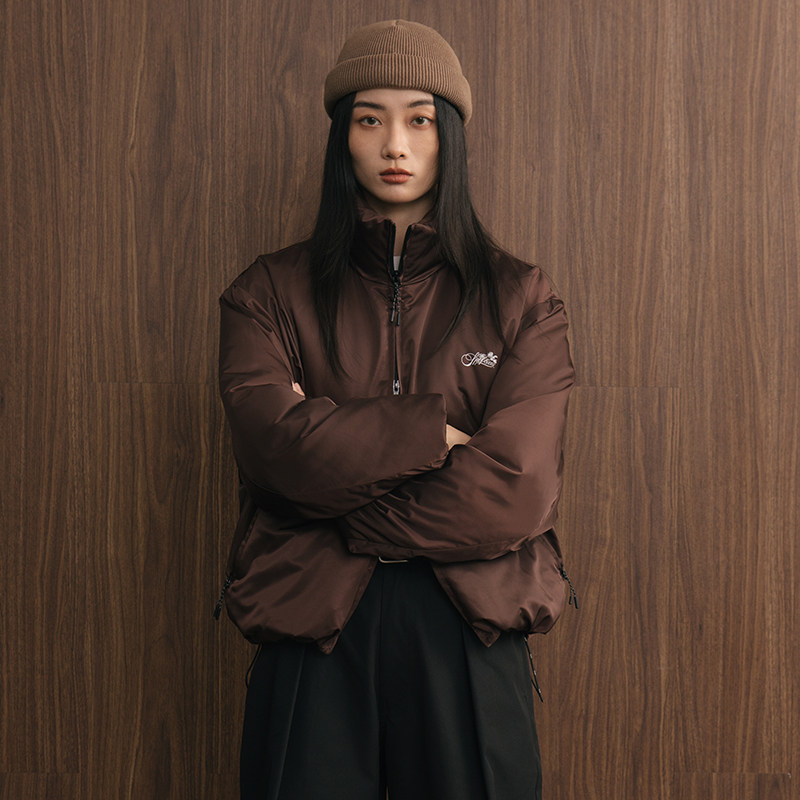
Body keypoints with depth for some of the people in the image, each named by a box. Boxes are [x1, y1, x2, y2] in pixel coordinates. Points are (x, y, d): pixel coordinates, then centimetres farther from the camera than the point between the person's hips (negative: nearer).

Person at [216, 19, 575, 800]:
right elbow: (276, 446, -13)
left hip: (468, 639, 1)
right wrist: (434, 433, -12)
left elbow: (513, 487, -11)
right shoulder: (268, 293, 4)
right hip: (311, 632, 0)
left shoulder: (519, 298, 3)